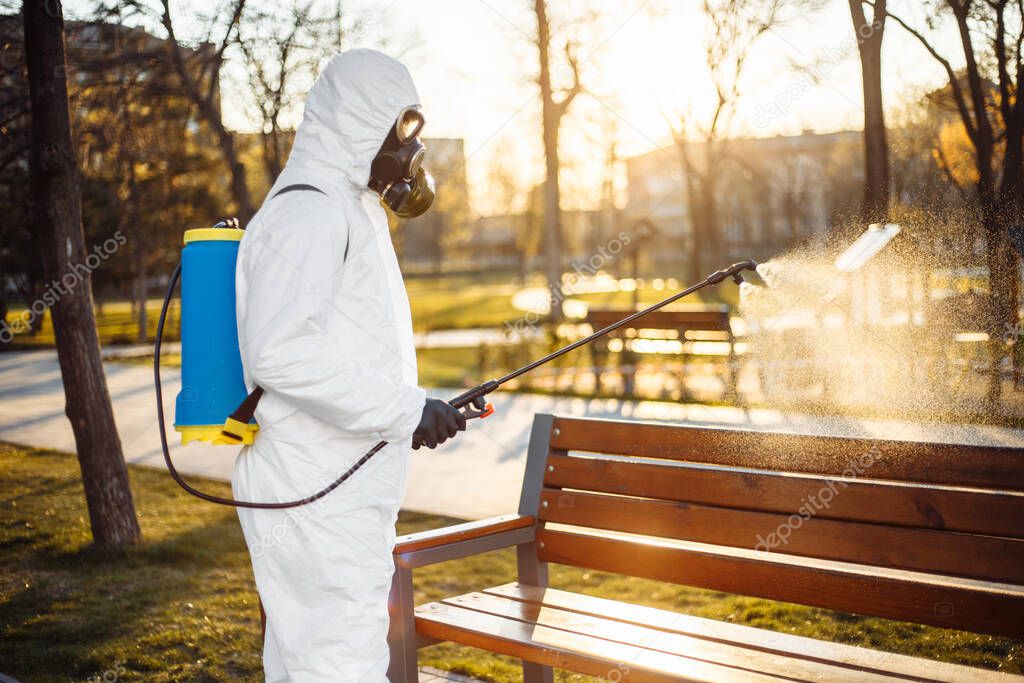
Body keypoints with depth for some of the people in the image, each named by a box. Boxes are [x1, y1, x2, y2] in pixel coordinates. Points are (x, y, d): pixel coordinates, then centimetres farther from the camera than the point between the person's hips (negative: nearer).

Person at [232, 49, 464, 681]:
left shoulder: (352, 212, 21)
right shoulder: (309, 212, -13)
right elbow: (278, 353, -25)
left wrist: (411, 415, 14)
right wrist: (404, 410, -21)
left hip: (346, 498, 10)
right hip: (317, 499, -10)